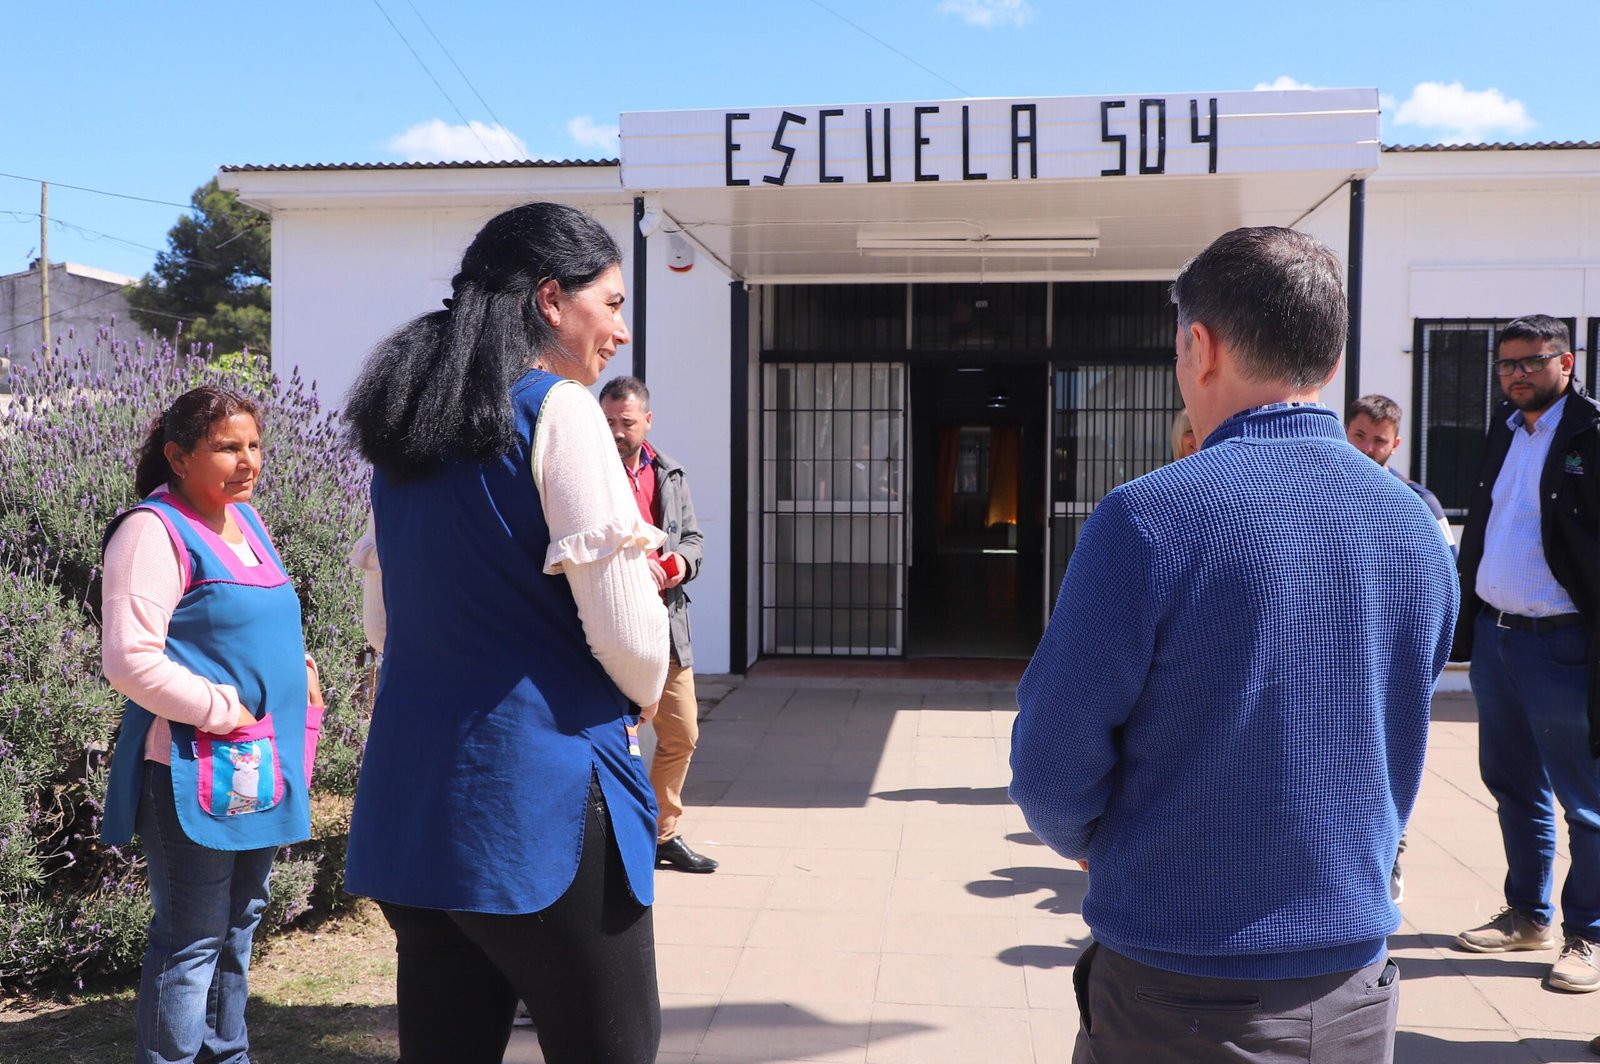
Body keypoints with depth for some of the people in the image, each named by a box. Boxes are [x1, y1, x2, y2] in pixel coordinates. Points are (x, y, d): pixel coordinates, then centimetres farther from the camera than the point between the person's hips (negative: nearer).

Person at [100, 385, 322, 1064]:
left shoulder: (246, 518, 12)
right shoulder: (155, 530, -14)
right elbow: (130, 661, -20)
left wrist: (301, 669, 7)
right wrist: (226, 712, -18)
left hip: (260, 765, 9)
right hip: (195, 771, -9)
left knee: (239, 921, 19)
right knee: (193, 937, -1)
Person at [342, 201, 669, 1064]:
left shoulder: (407, 423, 12)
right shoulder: (557, 410, -11)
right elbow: (624, 627, -13)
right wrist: (643, 694, 6)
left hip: (411, 790, 8)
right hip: (537, 792, -7)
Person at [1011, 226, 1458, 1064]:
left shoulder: (1147, 521, -21)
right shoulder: (1417, 530, -2)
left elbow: (1050, 771, -15)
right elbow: (1390, 758, 8)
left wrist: (1088, 841, 6)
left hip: (1177, 996, -5)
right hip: (1355, 993, 5)